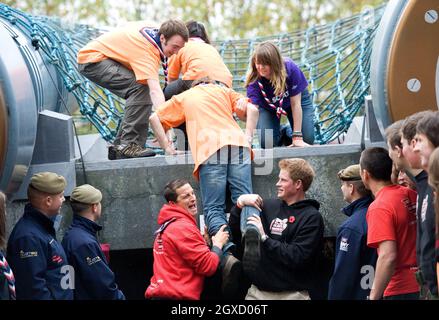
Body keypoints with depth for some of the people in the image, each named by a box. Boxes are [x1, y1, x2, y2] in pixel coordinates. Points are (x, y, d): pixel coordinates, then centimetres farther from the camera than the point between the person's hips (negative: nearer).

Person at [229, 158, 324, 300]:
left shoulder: (312, 217, -7)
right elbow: (235, 229, 15)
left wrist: (264, 238, -17)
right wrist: (240, 203, -2)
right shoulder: (270, 206, 9)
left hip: (291, 294, -5)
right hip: (257, 290, 5)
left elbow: (297, 258, -16)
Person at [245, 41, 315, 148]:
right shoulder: (254, 80, -34)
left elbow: (295, 103, -29)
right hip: (269, 106, 1)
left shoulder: (290, 69, -36)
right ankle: (279, 134, 17)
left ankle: (290, 134, 19)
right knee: (267, 143, -17)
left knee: (308, 139, -15)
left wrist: (297, 138, -29)